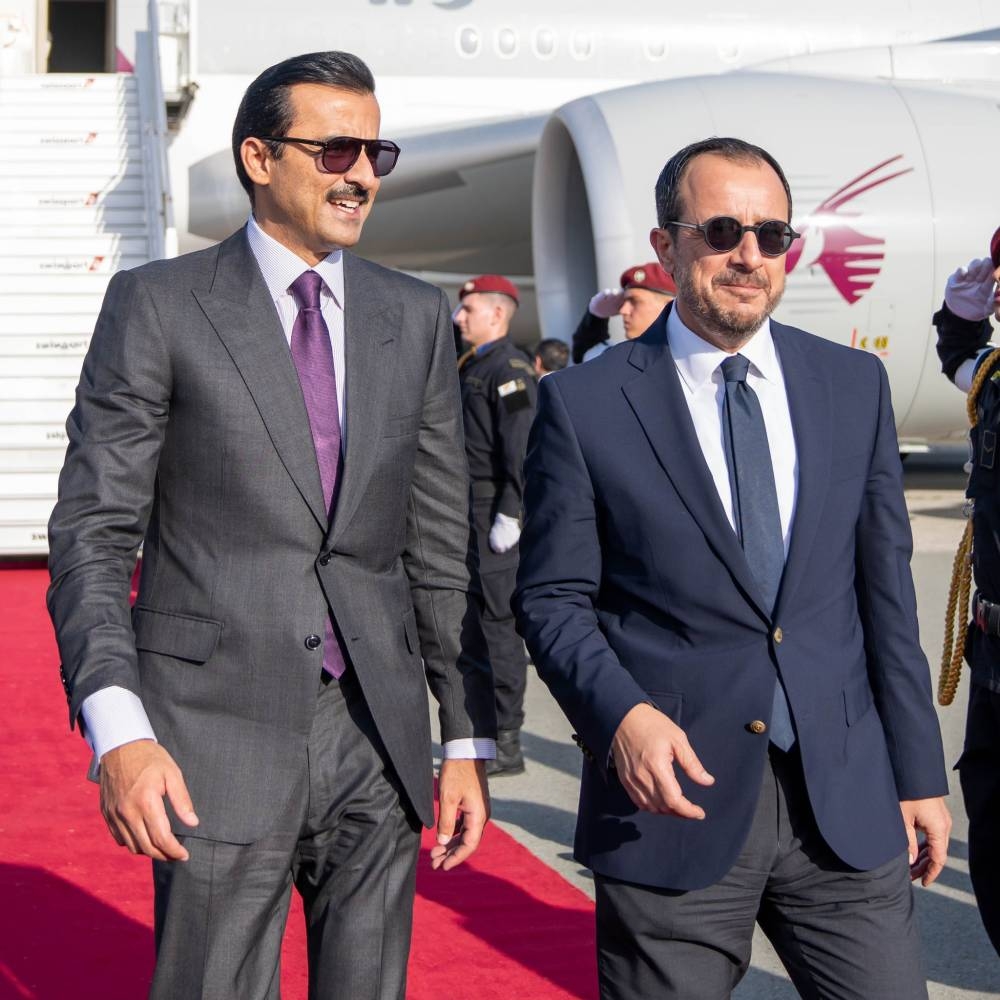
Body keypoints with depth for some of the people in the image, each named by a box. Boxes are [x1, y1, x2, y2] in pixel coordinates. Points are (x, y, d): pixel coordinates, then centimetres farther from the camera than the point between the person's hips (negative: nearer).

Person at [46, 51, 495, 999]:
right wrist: (118, 730, -19)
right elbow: (93, 535, -6)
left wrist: (469, 738, 8)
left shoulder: (416, 318, 11)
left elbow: (440, 545, 13)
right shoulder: (159, 304, -1)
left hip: (377, 735, 4)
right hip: (216, 738, -4)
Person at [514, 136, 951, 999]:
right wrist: (620, 714, -18)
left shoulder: (855, 385, 8)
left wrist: (919, 773, 8)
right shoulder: (585, 404, -2)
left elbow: (885, 589, 10)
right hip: (674, 798, -2)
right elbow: (552, 597, 0)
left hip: (846, 799, 3)